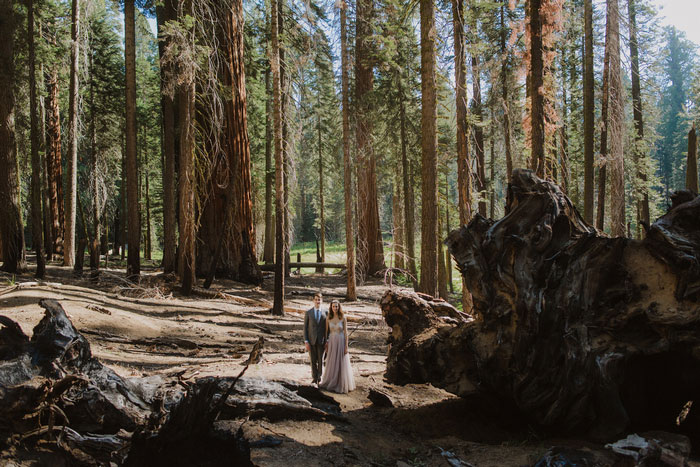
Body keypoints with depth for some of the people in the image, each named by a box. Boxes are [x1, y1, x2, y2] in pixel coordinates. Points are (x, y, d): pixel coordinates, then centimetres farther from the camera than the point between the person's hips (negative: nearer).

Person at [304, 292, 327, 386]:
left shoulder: (325, 313, 0)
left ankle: (319, 376, 24)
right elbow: (305, 327, 0)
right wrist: (306, 341, -7)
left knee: (320, 360, 8)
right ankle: (314, 378, 16)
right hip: (311, 340, 0)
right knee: (313, 360, 5)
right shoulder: (308, 312, -1)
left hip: (321, 341, 0)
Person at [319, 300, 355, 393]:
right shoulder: (328, 318, 1)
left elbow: (345, 332, -6)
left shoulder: (343, 318, -6)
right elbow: (326, 332, 7)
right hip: (331, 342, 3)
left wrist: (346, 346, -9)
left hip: (341, 342, -3)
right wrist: (326, 345, 6)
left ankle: (342, 385, 12)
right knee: (331, 363, 11)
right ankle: (331, 382, 26)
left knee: (341, 364, 1)